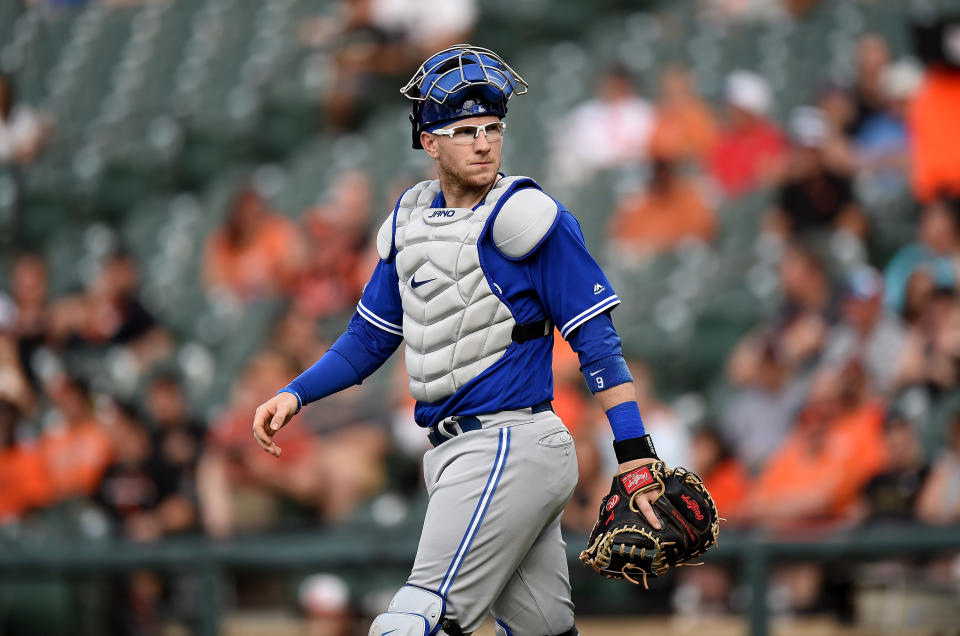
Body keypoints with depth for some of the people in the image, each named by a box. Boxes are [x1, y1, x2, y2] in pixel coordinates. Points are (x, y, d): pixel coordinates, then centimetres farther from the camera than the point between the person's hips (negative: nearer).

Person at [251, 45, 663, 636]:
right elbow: (368, 340, 22)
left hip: (514, 447, -7)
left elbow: (596, 340, -9)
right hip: (455, 453, 7)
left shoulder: (527, 216, -7)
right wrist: (294, 396, 8)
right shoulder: (410, 222, 15)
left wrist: (636, 455, -15)